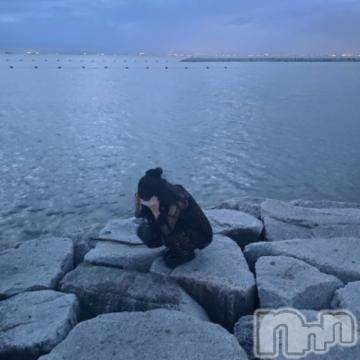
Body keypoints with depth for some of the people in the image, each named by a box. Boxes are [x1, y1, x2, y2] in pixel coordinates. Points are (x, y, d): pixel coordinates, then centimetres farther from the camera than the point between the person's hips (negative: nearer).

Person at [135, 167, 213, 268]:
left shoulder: (178, 201, -32)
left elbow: (167, 230, -30)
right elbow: (139, 214, -3)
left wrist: (155, 211, -40)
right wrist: (138, 204, -23)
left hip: (200, 235, -7)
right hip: (180, 228, 7)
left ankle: (187, 253, -2)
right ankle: (175, 248, 10)